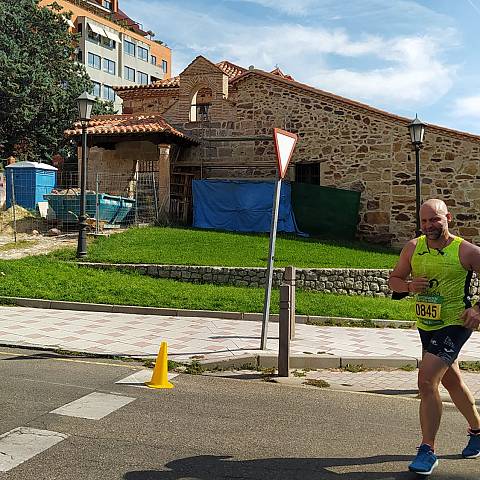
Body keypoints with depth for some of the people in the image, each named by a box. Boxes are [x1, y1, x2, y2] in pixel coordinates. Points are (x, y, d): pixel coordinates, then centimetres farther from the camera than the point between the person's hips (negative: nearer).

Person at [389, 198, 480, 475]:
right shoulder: (413, 248, 0)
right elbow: (394, 280, 8)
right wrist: (409, 285, -12)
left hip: (455, 325, -6)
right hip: (425, 326, 6)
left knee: (426, 380, -17)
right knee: (452, 382, 22)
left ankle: (428, 451, -4)